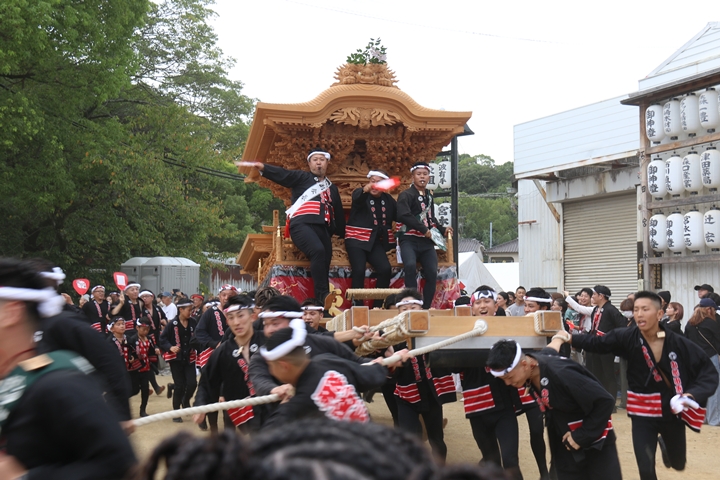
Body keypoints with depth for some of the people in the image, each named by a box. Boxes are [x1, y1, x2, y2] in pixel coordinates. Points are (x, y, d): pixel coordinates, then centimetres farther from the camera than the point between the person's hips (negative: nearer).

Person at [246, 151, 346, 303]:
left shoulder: (331, 188, 30)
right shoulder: (302, 177, 14)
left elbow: (338, 213, 36)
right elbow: (282, 175, -4)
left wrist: (341, 234, 30)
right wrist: (263, 167, -22)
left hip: (323, 228, 6)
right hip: (302, 224, -6)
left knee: (324, 261, -5)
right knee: (318, 251, -30)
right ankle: (322, 295, -28)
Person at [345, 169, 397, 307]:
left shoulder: (388, 199, 13)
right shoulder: (360, 194, -2)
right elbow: (356, 198, -27)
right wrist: (365, 190, -48)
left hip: (376, 241, 4)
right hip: (356, 239, -4)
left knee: (385, 269, -15)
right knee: (359, 270, -21)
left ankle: (378, 306, -3)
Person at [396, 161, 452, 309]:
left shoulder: (429, 195, 19)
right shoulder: (406, 195, -3)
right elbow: (404, 215, -20)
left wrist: (442, 230, 14)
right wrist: (424, 230, -18)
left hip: (426, 241, 6)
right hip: (409, 239, -6)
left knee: (432, 273, -8)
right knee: (410, 265, -31)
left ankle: (426, 308, 3)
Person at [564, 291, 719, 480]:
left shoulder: (678, 343, -16)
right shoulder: (627, 338, -14)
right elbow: (597, 342, -17)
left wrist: (693, 394, -23)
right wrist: (571, 338, -30)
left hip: (673, 410, 1)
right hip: (643, 412, -1)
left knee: (678, 463, 23)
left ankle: (664, 443, 58)